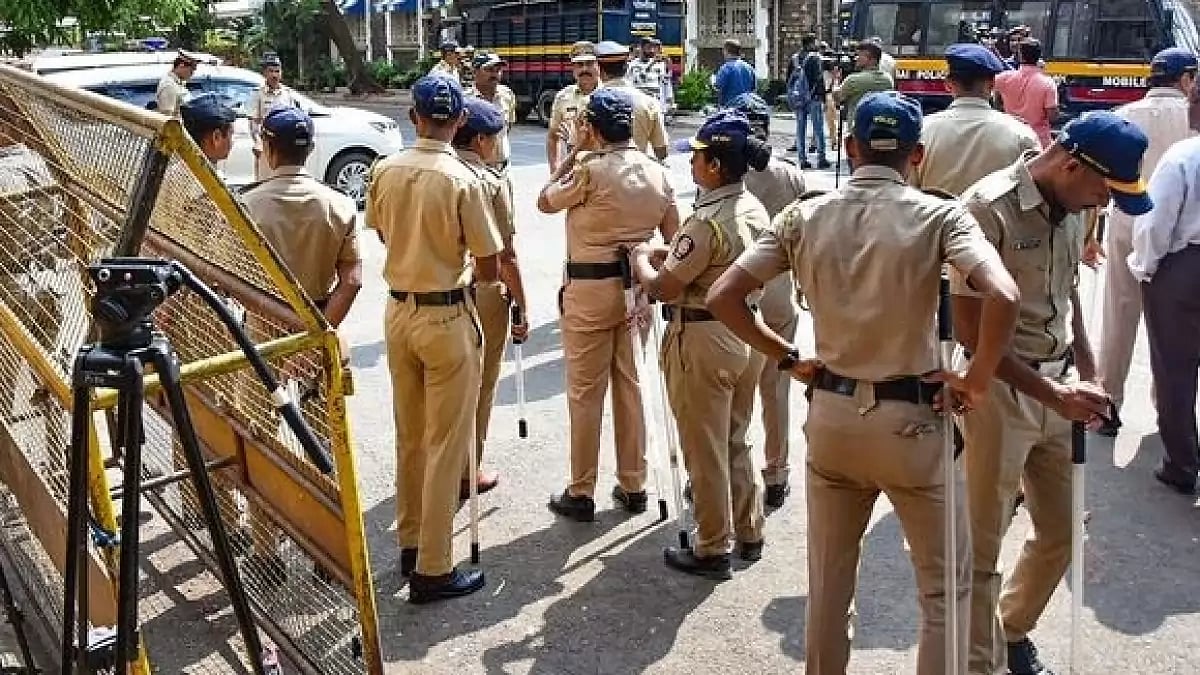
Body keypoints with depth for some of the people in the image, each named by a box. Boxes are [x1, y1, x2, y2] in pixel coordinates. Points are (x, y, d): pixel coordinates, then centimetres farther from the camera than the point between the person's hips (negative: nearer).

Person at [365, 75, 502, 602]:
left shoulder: (383, 171, -2)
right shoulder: (465, 181, -18)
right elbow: (489, 269, -12)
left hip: (399, 311, 6)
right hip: (447, 318, -6)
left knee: (409, 437, 19)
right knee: (445, 445, 3)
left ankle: (409, 544, 32)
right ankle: (432, 569, 9)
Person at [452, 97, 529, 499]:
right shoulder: (492, 182, -15)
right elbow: (504, 255, -16)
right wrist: (522, 306, -7)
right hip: (484, 292, -5)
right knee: (479, 386, 10)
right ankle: (466, 473, 20)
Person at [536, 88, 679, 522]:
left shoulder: (590, 168, -15)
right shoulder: (657, 172, 3)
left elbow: (545, 202, 0)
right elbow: (674, 239, 6)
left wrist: (575, 150, 2)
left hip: (589, 288, -5)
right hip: (635, 287, 6)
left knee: (585, 392, 4)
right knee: (629, 386, 14)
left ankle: (581, 494, 13)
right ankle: (633, 486, 22)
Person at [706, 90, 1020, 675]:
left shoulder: (804, 216, -1)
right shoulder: (937, 215, -9)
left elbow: (721, 298, -4)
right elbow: (1002, 296, -25)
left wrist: (786, 358, 4)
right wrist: (976, 381, -12)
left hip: (829, 413, 4)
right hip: (909, 419, -3)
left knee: (829, 581, 19)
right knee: (945, 585, 14)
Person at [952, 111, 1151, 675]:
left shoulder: (1071, 208, 6)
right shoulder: (990, 207, -18)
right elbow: (970, 328, -19)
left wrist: (1086, 378, 13)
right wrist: (1052, 393, -18)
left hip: (1058, 387, 8)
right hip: (1001, 390, -7)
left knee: (1062, 534, 18)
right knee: (983, 547, 4)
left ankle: (1013, 629, 41)